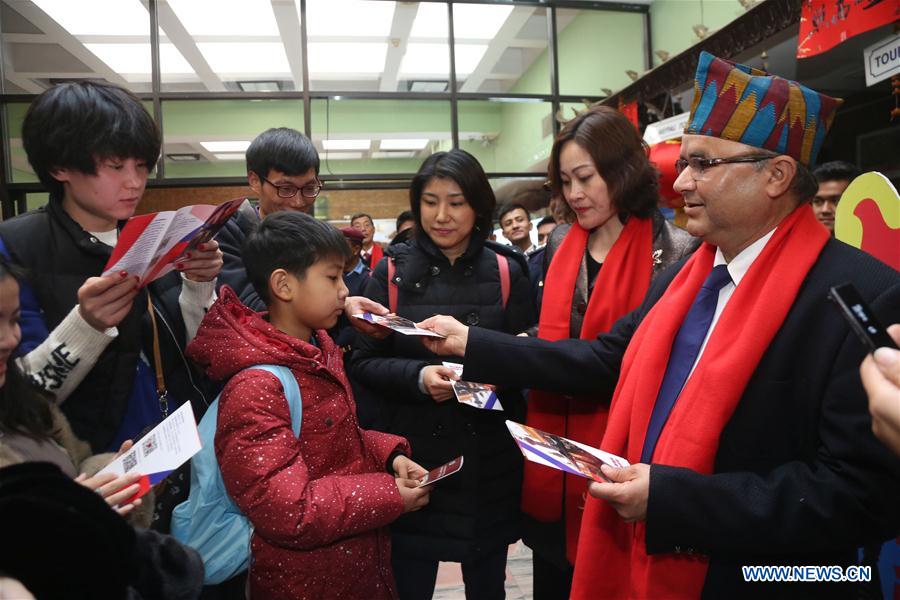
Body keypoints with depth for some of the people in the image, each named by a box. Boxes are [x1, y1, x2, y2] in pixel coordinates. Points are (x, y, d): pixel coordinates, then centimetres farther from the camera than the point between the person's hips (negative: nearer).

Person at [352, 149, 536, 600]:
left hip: (489, 461, 1)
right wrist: (418, 376, -21)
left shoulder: (506, 271, -1)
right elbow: (363, 363, -4)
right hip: (412, 456, -1)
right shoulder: (393, 271, -3)